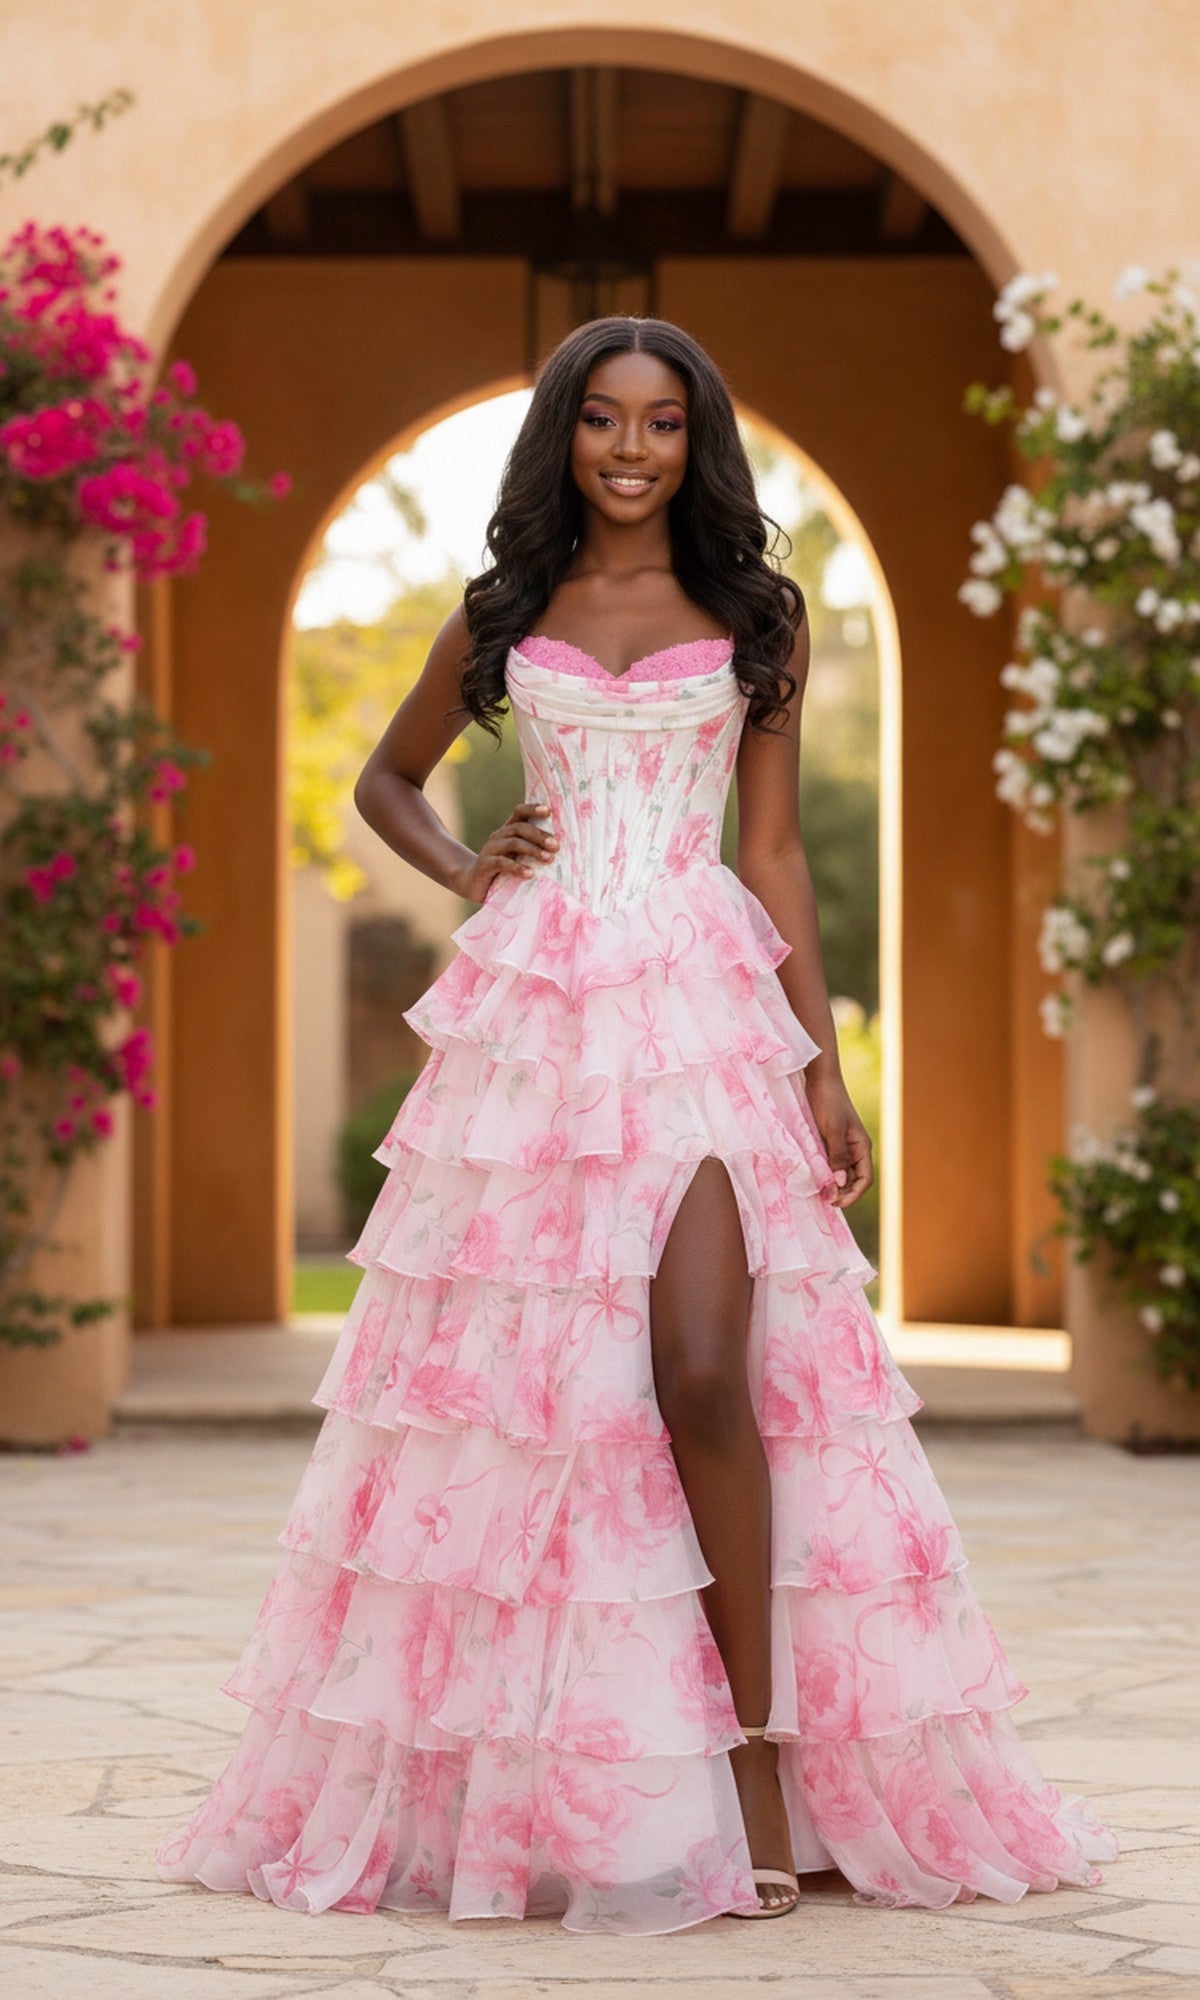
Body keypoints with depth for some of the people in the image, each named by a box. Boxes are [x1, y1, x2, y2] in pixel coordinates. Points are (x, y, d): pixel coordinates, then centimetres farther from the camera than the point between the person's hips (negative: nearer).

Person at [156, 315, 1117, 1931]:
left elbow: (777, 853, 8)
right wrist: (461, 869, 4)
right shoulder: (501, 615, 12)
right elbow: (386, 780, 25)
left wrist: (822, 1067, 2)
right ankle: (500, 1784, 10)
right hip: (533, 1010, 2)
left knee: (702, 1371, -16)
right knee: (514, 1373, 0)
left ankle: (762, 1756, -7)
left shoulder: (756, 620, 9)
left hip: (704, 1007, -2)